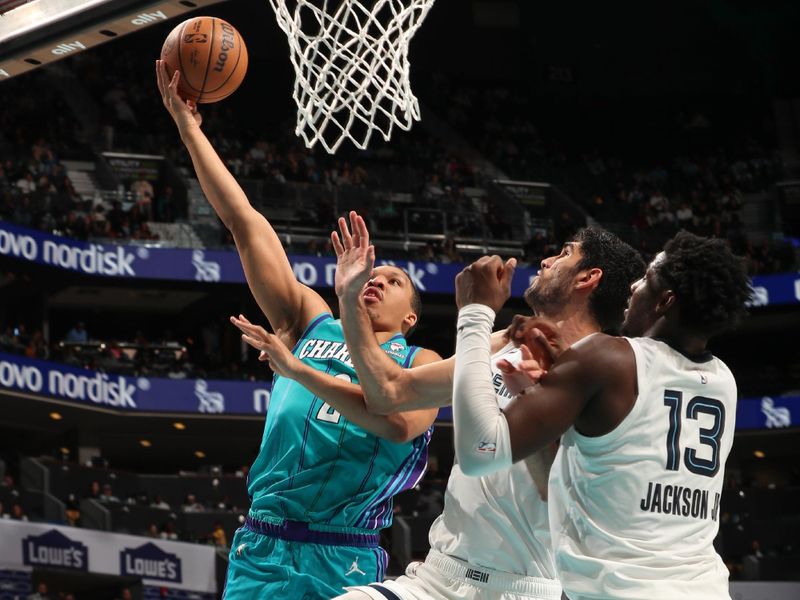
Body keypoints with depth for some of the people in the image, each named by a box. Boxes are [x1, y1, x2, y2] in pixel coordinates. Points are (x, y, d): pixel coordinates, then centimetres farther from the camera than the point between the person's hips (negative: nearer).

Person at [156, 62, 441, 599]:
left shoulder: (421, 363, 7)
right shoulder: (312, 324, 16)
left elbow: (402, 422, -17)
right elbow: (245, 222, 13)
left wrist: (300, 369, -14)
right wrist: (188, 127, 10)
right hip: (262, 551, 3)